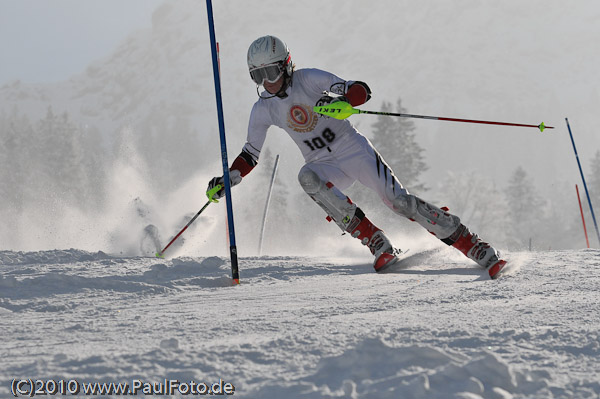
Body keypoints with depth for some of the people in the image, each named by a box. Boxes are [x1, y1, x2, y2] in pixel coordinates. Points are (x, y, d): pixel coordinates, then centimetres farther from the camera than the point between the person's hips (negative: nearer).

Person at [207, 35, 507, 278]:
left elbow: (362, 90, -19)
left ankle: (475, 247, -9)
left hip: (353, 149, -3)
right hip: (326, 168, 3)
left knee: (397, 200, -15)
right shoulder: (263, 110, -1)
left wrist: (341, 100, -40)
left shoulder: (309, 80, -14)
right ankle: (375, 241, -26)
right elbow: (250, 154, 9)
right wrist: (228, 179, -6)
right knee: (307, 178, -31)